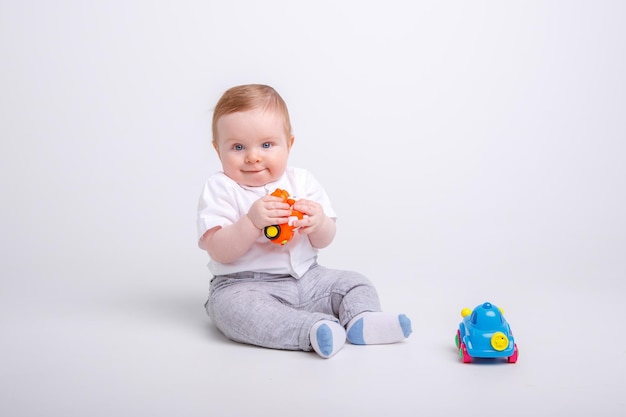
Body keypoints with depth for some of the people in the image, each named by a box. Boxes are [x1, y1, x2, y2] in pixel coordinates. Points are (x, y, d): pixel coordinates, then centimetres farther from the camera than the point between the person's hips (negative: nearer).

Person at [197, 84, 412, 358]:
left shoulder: (301, 181, 6)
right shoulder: (219, 189, -6)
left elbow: (323, 241, 6)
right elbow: (220, 252, -16)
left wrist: (319, 222, -18)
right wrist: (252, 221, -30)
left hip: (304, 278, 5)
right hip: (242, 284, -5)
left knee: (354, 282, 0)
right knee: (232, 305, -36)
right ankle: (313, 330, -45)